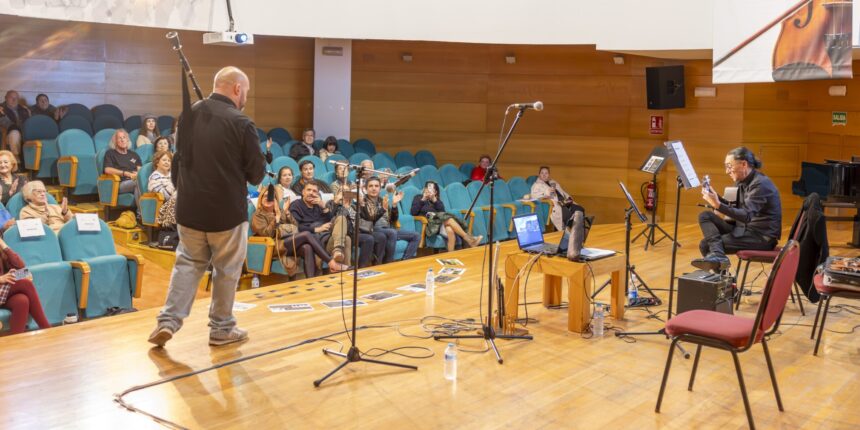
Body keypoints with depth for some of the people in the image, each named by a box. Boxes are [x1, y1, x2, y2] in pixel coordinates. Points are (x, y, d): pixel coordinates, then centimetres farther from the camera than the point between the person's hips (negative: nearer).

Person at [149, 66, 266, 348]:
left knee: (188, 262, 18)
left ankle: (169, 320, 10)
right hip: (227, 210, -5)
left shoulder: (190, 114, 2)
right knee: (226, 270, 10)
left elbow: (178, 159, 12)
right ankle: (221, 328, 20)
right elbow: (257, 173, -10)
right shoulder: (241, 123, -16)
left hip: (189, 207, 5)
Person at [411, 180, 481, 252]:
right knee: (448, 219, -32)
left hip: (440, 220, 4)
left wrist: (434, 200, 0)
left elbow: (442, 211, 9)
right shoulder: (418, 197, 24)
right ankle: (468, 239, -37)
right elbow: (413, 212, 6)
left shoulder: (437, 200, 30)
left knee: (450, 230, -34)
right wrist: (423, 200, 3)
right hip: (428, 221, -4)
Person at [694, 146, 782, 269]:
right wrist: (715, 197, 0)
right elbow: (736, 208, 17)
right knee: (705, 216, -9)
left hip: (762, 237, -10)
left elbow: (746, 216, -29)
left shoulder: (760, 184, -19)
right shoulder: (744, 182, 9)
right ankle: (717, 254, -26)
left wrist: (718, 205, -40)